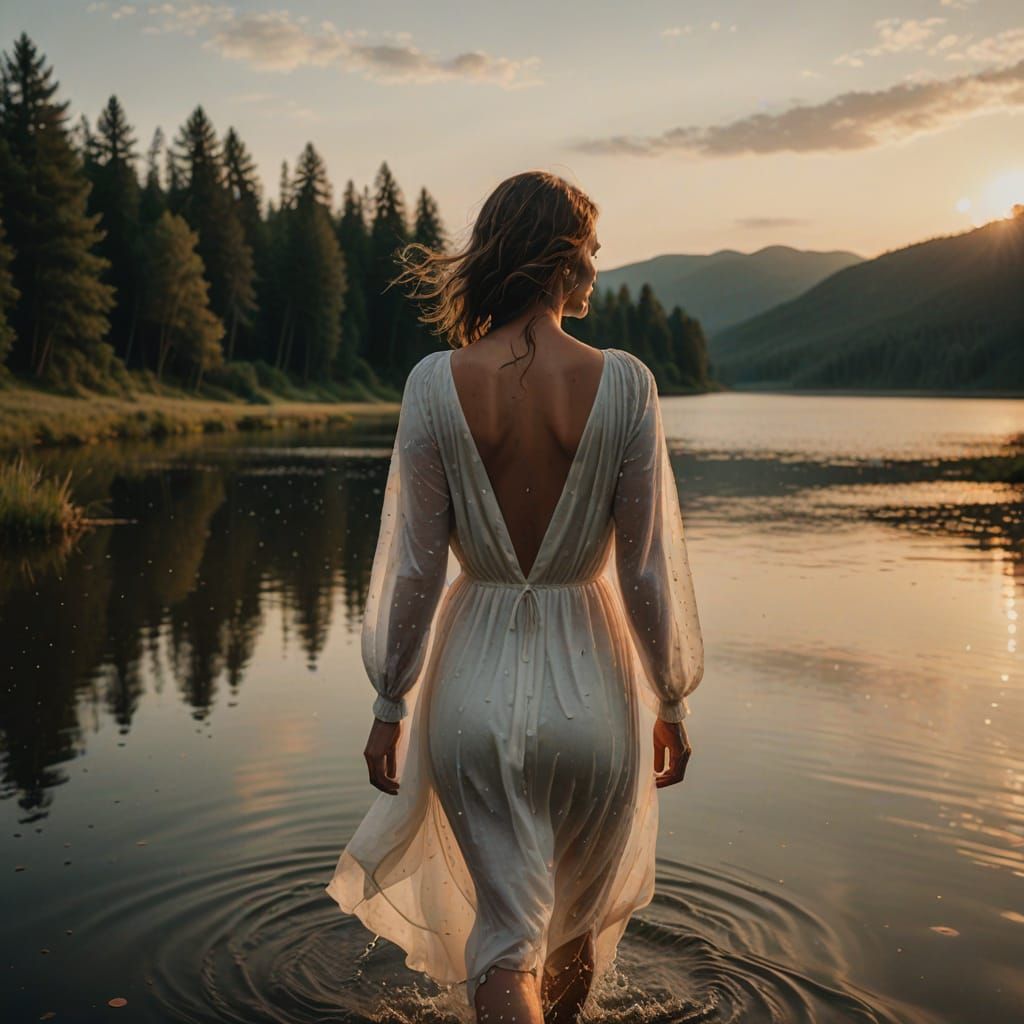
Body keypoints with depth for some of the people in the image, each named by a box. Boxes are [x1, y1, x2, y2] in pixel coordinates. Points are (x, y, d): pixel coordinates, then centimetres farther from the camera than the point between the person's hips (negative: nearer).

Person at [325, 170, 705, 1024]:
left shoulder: (437, 383, -9)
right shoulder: (623, 383, -11)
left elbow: (413, 562, -6)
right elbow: (649, 567, -7)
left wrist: (390, 706, 5)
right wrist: (672, 703, 6)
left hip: (477, 680, 0)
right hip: (589, 678, 0)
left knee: (505, 930, 12)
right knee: (582, 913, 26)